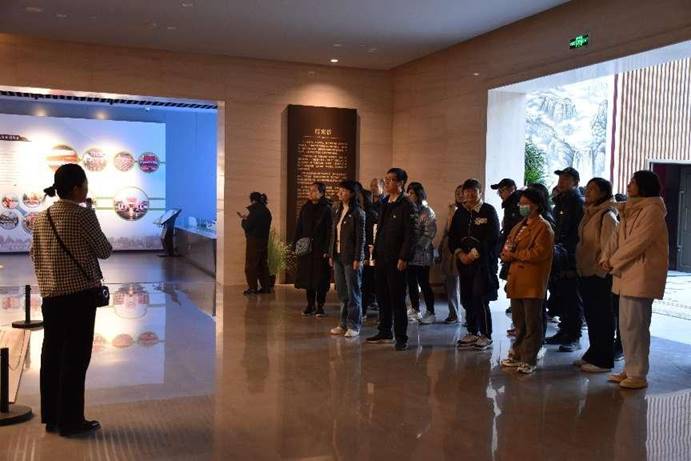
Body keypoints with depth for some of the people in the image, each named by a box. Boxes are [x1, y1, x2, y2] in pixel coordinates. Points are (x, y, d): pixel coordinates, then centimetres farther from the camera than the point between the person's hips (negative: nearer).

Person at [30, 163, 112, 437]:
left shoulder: (41, 218, 8)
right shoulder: (83, 214, -13)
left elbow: (35, 254, 15)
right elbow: (105, 251, -4)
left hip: (50, 296, 7)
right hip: (79, 295, -7)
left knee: (52, 354, 13)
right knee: (75, 357, 1)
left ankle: (51, 417, 23)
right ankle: (70, 421, 9)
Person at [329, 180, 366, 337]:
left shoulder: (358, 212, -7)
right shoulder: (338, 211, 13)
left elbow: (361, 237, -11)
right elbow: (333, 234, 15)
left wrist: (358, 258, -15)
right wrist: (331, 254, 11)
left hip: (351, 257, -7)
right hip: (338, 256, 7)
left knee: (353, 292, 1)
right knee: (342, 292, 10)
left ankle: (354, 326, 8)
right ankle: (344, 324, 19)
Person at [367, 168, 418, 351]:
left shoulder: (407, 206, -8)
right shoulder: (384, 204, 15)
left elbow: (411, 235, -13)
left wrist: (403, 258, -18)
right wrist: (375, 254, 15)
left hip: (396, 260, -7)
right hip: (381, 259, 7)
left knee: (397, 299, -2)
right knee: (382, 297, 12)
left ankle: (401, 338, 7)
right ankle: (384, 332, 25)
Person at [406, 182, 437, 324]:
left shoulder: (427, 212, -6)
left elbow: (429, 233, -13)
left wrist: (416, 245, -17)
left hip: (421, 254, -6)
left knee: (424, 283, -3)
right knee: (412, 283, 11)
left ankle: (430, 313, 6)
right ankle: (415, 311, 22)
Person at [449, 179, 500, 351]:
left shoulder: (488, 211, -3)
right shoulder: (460, 213, 12)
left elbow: (492, 237, -12)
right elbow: (452, 237, 11)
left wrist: (474, 254, -14)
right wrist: (460, 254, -5)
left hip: (484, 262, -5)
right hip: (464, 261, 5)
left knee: (480, 298, -9)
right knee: (467, 299, 8)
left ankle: (486, 335, 2)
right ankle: (472, 332, 21)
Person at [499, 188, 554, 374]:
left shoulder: (543, 227, -7)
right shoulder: (519, 226, 21)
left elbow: (539, 253, -19)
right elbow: (506, 248, 19)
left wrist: (515, 254, -11)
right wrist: (506, 254, -5)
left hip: (532, 283, -8)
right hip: (516, 280, 8)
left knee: (532, 323, -1)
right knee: (518, 322, 15)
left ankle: (529, 360, 6)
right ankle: (517, 355, 25)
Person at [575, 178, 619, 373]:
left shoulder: (607, 216, -12)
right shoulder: (589, 214, 14)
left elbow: (608, 248, -17)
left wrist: (599, 270, -17)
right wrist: (580, 266, 13)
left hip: (599, 276, -8)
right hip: (585, 273, 9)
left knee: (602, 318, 0)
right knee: (591, 316, 16)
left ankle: (603, 360, 9)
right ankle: (593, 355, 28)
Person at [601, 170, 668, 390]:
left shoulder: (652, 210, -11)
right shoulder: (631, 210, 18)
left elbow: (639, 242, -17)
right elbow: (618, 237, 14)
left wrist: (614, 261, -9)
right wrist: (606, 258, -2)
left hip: (641, 275, -9)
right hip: (627, 274, 9)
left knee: (635, 326, -6)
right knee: (626, 325, 12)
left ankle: (638, 375, 2)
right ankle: (629, 370, 22)